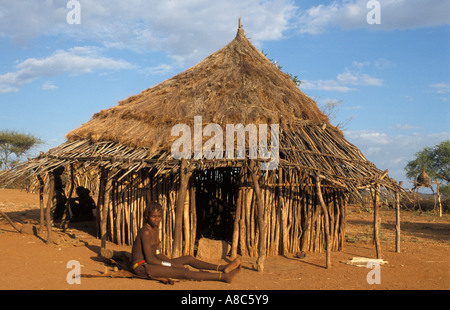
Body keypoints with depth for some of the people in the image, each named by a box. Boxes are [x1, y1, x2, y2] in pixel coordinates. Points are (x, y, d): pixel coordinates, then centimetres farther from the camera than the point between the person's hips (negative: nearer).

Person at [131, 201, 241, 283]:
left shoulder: (155, 230, 10)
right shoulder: (145, 232, -19)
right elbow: (149, 259, -22)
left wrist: (171, 262, -2)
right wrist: (172, 264, -17)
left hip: (151, 263, 10)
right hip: (142, 267, -10)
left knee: (189, 258, 4)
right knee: (183, 273, -23)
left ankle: (222, 268, -3)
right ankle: (224, 276, -29)